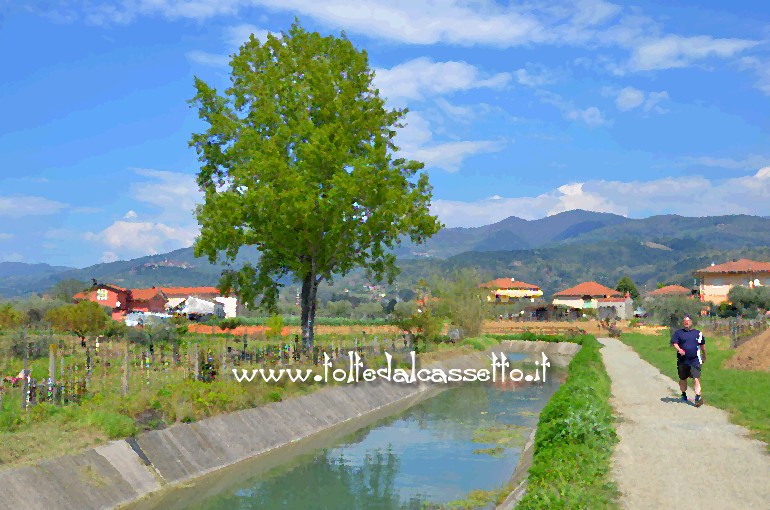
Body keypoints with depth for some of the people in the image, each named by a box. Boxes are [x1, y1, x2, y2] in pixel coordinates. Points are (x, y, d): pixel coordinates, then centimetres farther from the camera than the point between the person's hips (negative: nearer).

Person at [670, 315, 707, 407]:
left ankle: (698, 397, -14)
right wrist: (679, 349, -23)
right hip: (682, 360, 1)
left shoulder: (697, 333, 10)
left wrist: (704, 356, 26)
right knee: (683, 379, 13)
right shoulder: (678, 333, 5)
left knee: (696, 379, -13)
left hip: (695, 360, -1)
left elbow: (702, 345, 20)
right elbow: (674, 342, -4)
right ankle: (683, 394, 34)